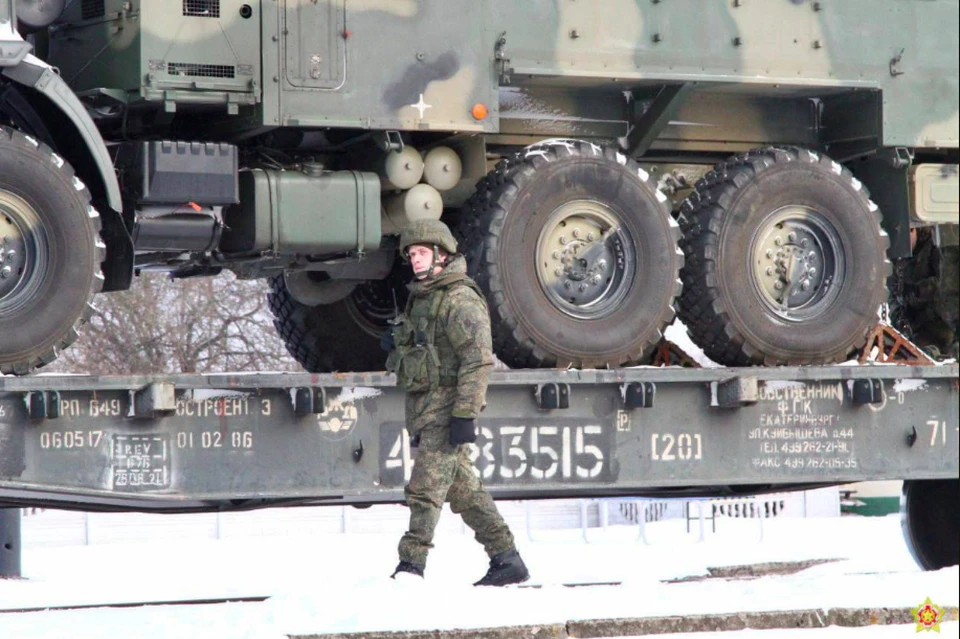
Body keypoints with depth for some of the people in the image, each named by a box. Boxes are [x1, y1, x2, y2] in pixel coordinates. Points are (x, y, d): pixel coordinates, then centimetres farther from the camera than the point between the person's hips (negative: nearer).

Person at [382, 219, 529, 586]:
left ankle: (411, 565, -16)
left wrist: (465, 414, -25)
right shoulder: (421, 298, 17)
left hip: (447, 405, -10)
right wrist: (396, 345, 7)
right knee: (464, 490, 11)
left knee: (425, 488, -14)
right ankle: (507, 560, 16)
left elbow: (478, 359, -19)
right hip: (422, 406, 10)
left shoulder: (460, 299, -12)